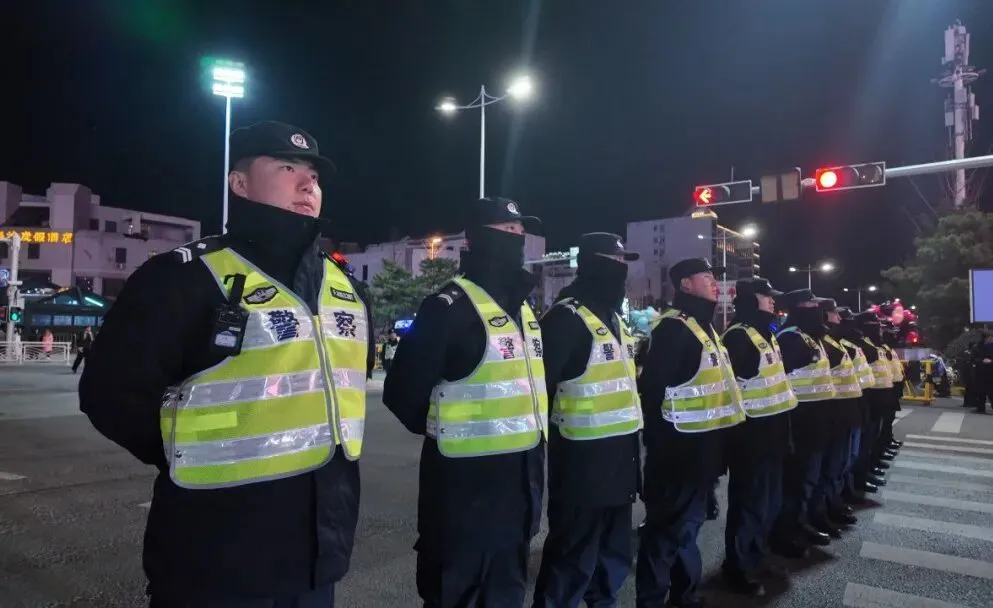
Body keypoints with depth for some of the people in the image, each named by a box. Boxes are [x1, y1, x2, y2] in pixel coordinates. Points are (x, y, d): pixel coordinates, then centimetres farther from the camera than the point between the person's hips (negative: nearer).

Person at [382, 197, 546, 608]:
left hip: (521, 476, 8)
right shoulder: (451, 307, -15)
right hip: (465, 481, -8)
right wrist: (442, 432, -3)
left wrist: (532, 431, 13)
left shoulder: (525, 308, 11)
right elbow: (403, 390, -16)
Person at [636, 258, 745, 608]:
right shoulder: (674, 327, -17)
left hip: (703, 444, 10)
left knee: (689, 521, 21)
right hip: (679, 445, -10)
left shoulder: (703, 325, 15)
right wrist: (658, 441, -20)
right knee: (669, 525, 0)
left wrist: (715, 440, 20)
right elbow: (652, 387, -23)